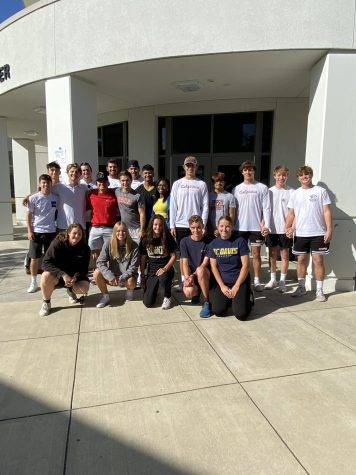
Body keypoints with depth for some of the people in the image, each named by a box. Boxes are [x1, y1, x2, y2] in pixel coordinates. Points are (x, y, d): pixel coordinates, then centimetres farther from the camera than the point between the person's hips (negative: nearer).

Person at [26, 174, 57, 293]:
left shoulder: (55, 198, 2)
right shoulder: (33, 198, -4)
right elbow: (29, 215, -2)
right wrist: (29, 231, -8)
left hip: (51, 232, 2)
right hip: (36, 232, -2)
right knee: (34, 258, 4)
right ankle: (33, 283, 15)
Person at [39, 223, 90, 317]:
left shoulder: (85, 248, -11)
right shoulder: (57, 243, -19)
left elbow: (83, 269, -10)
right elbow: (46, 263, -24)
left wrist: (75, 277, -32)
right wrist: (63, 274, -37)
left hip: (75, 275, 2)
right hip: (58, 274, -2)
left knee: (84, 288, -26)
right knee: (46, 276, -35)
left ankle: (71, 291, 14)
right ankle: (46, 303, -8)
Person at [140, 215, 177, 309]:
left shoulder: (168, 238, -6)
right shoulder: (145, 240, -1)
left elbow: (173, 256, -5)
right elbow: (143, 259, 5)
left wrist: (165, 268, -20)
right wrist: (142, 276, 4)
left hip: (165, 269, -2)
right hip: (151, 271, 2)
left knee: (162, 279, -41)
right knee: (148, 303, -8)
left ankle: (167, 297, -5)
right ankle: (155, 288, 28)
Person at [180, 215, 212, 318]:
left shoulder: (208, 241, -6)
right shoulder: (184, 241, 3)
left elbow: (205, 263, -11)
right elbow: (185, 262, -3)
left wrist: (193, 276, -21)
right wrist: (187, 277, -19)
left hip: (205, 274, -2)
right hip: (190, 275, 2)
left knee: (200, 270, -39)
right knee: (188, 292, -31)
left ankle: (207, 302, -21)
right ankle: (197, 292, 11)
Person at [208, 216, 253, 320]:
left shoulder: (240, 241, -9)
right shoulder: (214, 244, 1)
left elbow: (245, 265, -10)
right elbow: (214, 267, 2)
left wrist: (236, 286, -13)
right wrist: (222, 286, -7)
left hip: (240, 281, -3)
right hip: (222, 282, 3)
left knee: (241, 314, -16)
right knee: (217, 311, -14)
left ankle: (248, 297, 16)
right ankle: (228, 298, 18)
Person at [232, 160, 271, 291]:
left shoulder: (262, 188, 1)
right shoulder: (237, 189, 7)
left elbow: (266, 208, -3)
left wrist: (266, 225, -11)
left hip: (256, 227, -2)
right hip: (240, 227, 2)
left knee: (256, 254, 4)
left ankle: (257, 281, 13)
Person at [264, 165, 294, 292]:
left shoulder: (291, 192, -2)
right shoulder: (269, 191, 5)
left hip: (284, 229, -2)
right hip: (271, 228, 3)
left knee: (284, 254, 5)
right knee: (272, 254, 10)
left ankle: (282, 281, 15)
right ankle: (273, 279, 23)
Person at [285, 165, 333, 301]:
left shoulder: (321, 191, 0)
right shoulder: (295, 194, 10)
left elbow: (327, 212, -4)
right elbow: (291, 214, 9)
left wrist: (329, 230, -11)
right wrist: (288, 228, -5)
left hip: (318, 234, -3)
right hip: (300, 234, 3)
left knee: (318, 260, 0)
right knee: (301, 260, 9)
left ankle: (319, 290, 11)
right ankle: (301, 287, 23)